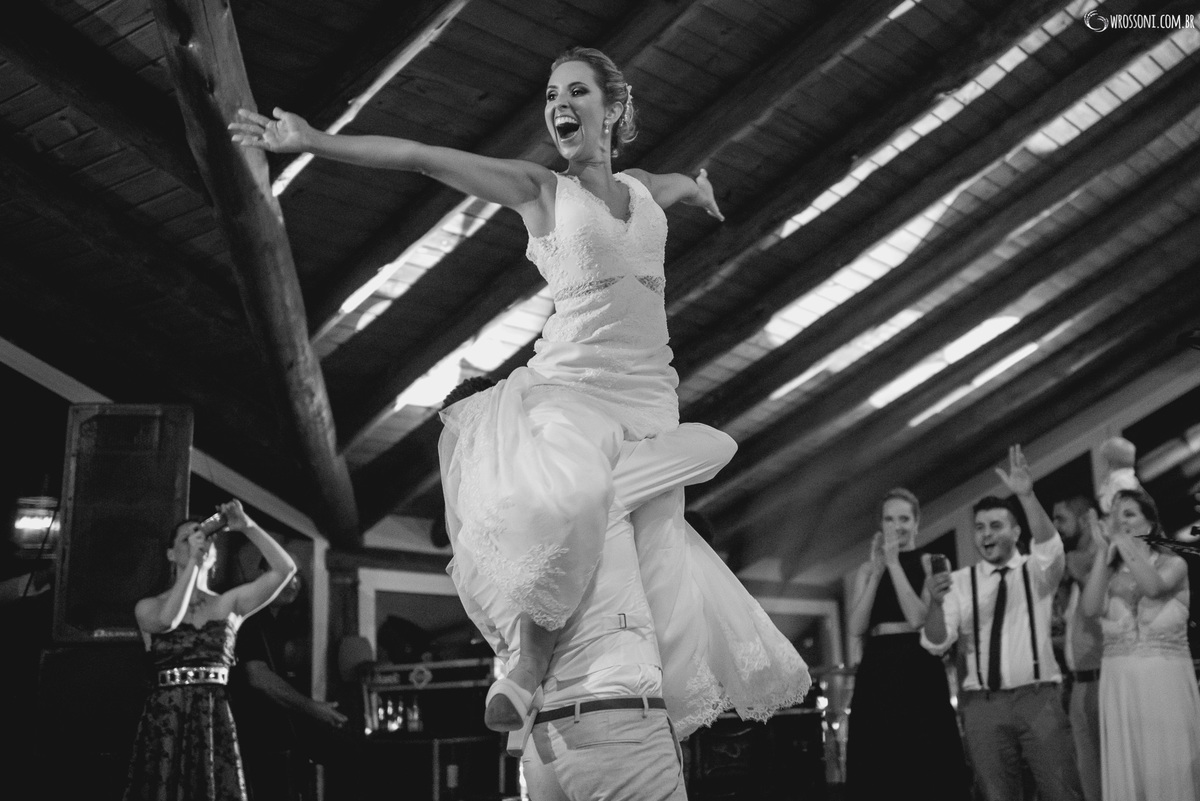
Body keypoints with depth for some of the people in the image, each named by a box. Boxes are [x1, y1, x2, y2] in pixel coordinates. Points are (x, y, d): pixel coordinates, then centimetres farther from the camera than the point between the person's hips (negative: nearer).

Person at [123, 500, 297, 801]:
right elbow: (167, 619, -18)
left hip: (215, 722, 1)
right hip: (164, 720, -1)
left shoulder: (228, 604, 10)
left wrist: (247, 527, -5)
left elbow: (285, 569, -1)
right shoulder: (148, 607, 7)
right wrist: (192, 561, -13)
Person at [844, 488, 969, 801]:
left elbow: (919, 618, -9)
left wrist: (894, 564, -9)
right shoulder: (867, 570, 14)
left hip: (919, 670, -3)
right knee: (876, 769, 0)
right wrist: (877, 571, -5)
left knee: (926, 767, -5)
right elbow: (856, 627, 1)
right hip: (876, 672, 3)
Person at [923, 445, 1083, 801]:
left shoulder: (1036, 572, 5)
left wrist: (1027, 497, -34)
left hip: (1038, 697, -1)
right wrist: (936, 602, -23)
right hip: (983, 703, 1)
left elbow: (1050, 548, -19)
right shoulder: (959, 581, 8)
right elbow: (935, 643, -2)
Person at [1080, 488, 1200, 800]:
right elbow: (1091, 607, -9)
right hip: (1119, 683, 2)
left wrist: (1121, 539, -17)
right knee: (1127, 772, 1)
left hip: (1166, 680, -2)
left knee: (1169, 771, -3)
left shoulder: (1173, 563, 4)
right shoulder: (1110, 573, 10)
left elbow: (1153, 586, -18)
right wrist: (1103, 548, -7)